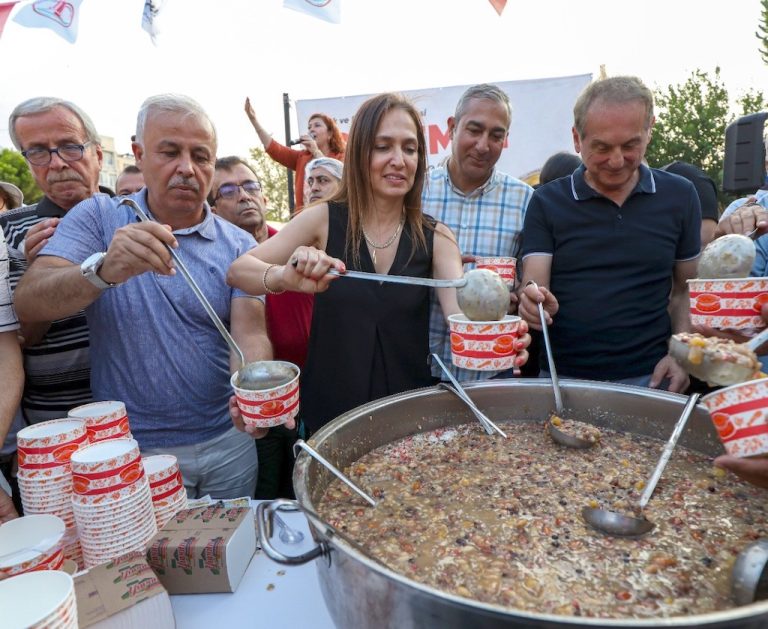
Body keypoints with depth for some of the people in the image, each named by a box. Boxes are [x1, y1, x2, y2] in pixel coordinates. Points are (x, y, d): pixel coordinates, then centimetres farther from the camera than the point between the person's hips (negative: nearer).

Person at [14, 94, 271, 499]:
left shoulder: (238, 245, -4)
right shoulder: (97, 218, -5)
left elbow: (249, 335, -13)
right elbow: (28, 302, -16)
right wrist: (103, 270, -36)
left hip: (228, 443, 2)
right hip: (131, 451, -1)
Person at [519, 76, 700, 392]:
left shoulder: (679, 196, 4)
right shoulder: (546, 202, -2)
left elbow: (686, 287, 8)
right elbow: (533, 287, -8)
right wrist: (535, 303, -30)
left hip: (649, 378, 2)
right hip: (562, 378, -1)